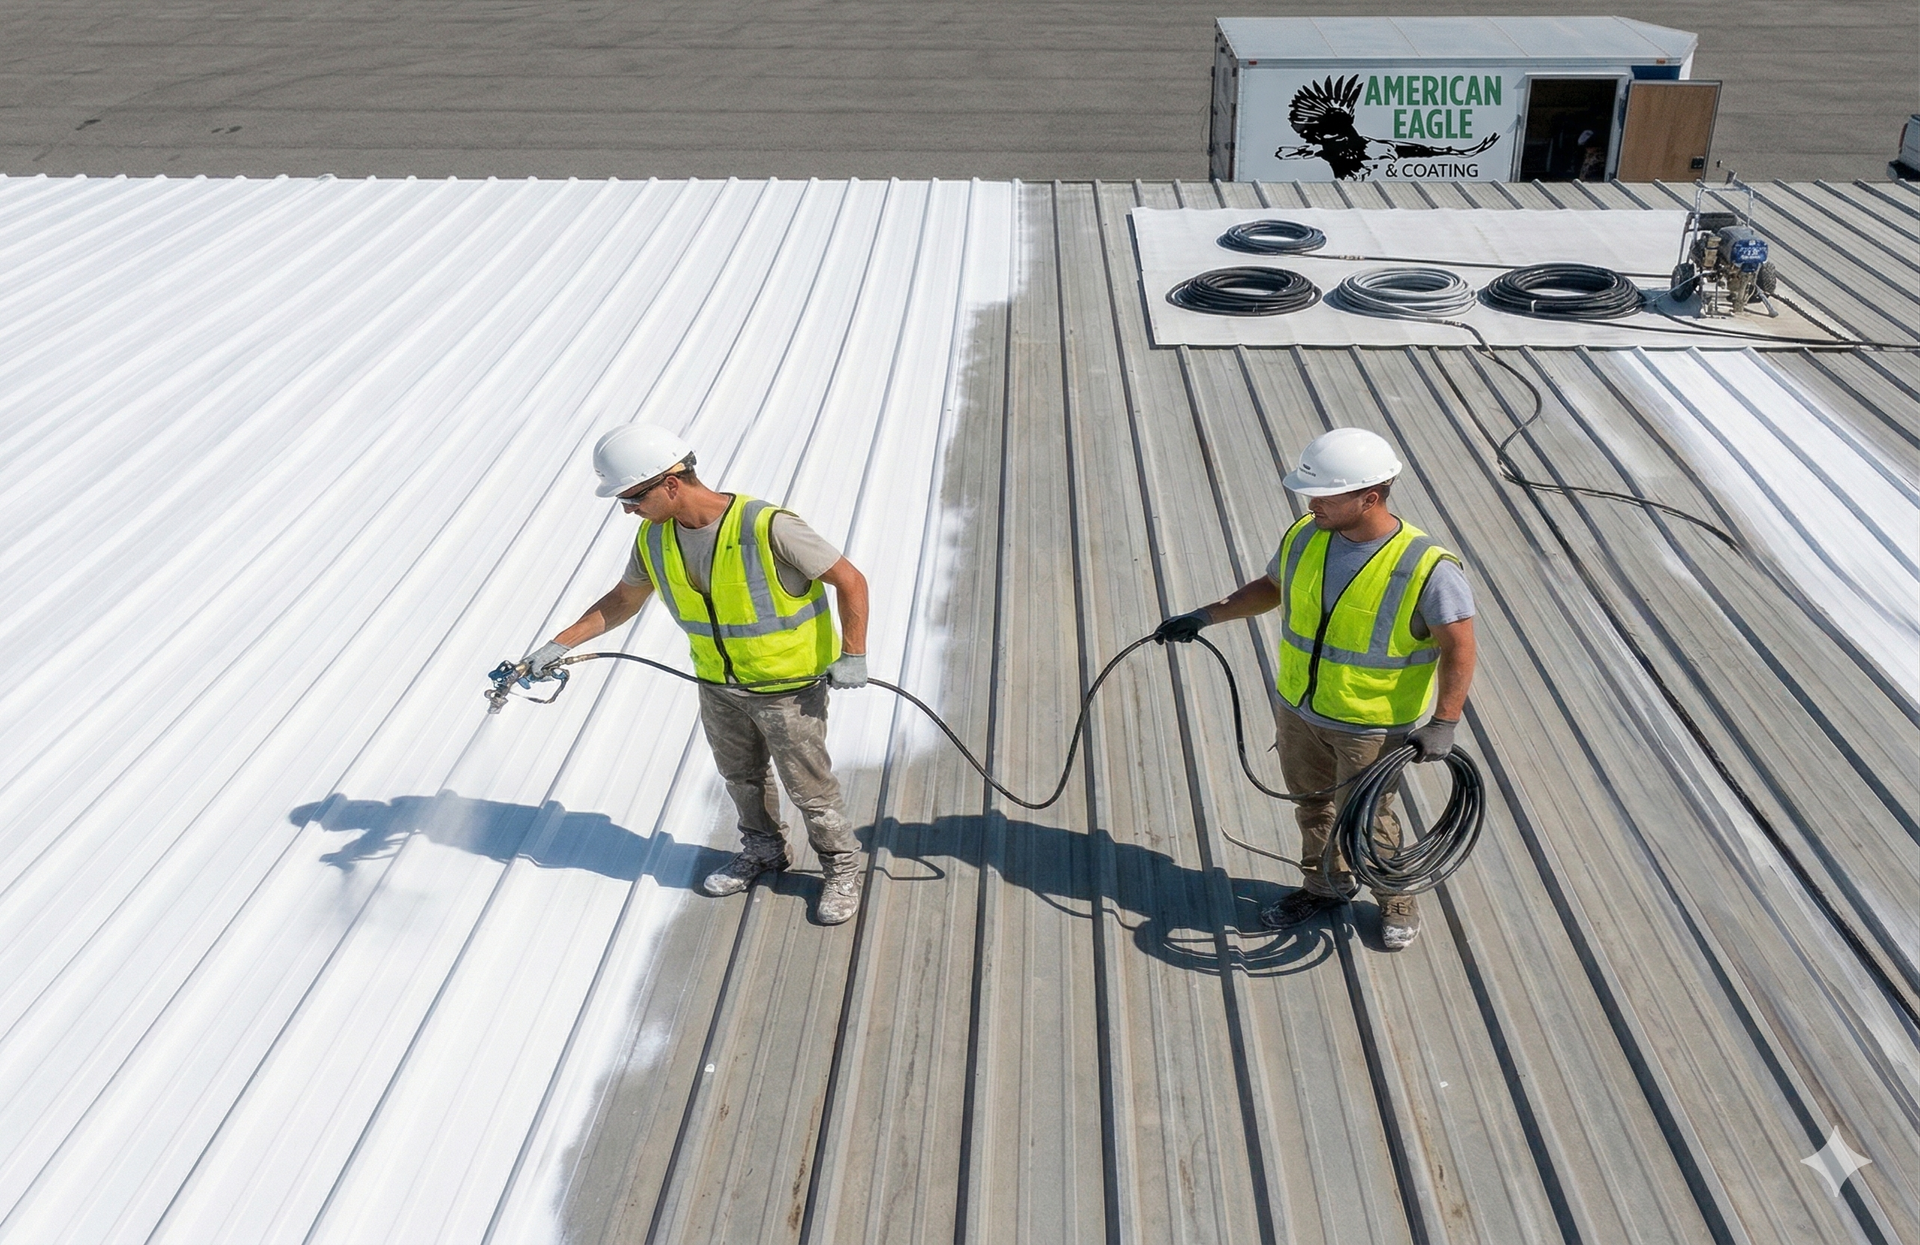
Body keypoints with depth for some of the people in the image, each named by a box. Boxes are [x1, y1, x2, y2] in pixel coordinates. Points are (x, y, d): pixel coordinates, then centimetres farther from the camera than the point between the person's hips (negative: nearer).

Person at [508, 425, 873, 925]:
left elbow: (850, 581, -20)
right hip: (717, 686, 6)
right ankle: (763, 850, 48)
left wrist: (852, 656, -21)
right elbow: (624, 599, 10)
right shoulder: (654, 539, -8)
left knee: (809, 786, 8)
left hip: (789, 687, -6)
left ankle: (842, 869, 30)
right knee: (741, 776, 23)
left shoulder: (768, 527, -29)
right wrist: (559, 645, 5)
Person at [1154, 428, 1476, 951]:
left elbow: (1459, 648, -18)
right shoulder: (1304, 538, -8)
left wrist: (1444, 723, -24)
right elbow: (1270, 587, 10)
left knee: (1365, 821, 11)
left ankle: (1398, 901, 38)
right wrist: (1205, 616, 4)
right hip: (1297, 711, 5)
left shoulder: (1427, 568, -24)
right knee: (1312, 806, 23)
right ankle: (1324, 886, 48)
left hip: (1372, 726, -5)